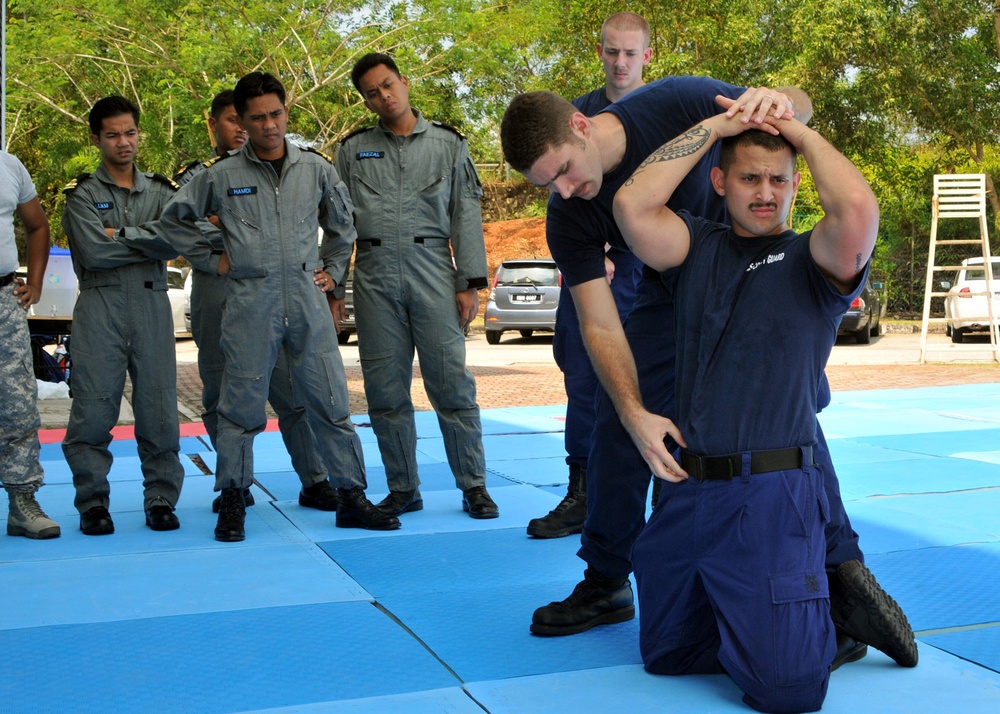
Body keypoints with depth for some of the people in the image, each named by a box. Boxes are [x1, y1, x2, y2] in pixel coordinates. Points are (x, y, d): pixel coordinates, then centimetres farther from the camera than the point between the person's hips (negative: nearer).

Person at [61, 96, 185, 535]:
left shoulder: (161, 191, 16)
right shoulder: (82, 194, 7)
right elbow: (93, 252, -9)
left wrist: (122, 235, -8)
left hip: (152, 305, 2)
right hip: (99, 306, -2)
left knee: (158, 407, 1)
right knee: (93, 410, -3)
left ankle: (161, 499, 11)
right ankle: (93, 502, 7)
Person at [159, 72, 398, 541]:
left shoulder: (316, 168, 7)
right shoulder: (221, 176, 2)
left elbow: (342, 222, 23)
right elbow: (174, 220, 13)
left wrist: (332, 269, 16)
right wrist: (211, 260, 8)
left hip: (307, 299, 2)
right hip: (250, 301, -1)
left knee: (330, 401, 3)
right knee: (242, 405, 3)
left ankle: (351, 496, 11)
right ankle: (233, 501, 16)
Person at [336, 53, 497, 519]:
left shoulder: (447, 144, 10)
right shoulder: (353, 150, 13)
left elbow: (466, 215, 6)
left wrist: (470, 283, -1)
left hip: (432, 272, -2)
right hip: (374, 276, 2)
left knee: (452, 382, -5)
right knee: (385, 391, 4)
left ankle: (473, 485, 5)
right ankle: (403, 489, 14)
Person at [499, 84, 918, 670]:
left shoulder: (677, 105, -28)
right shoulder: (569, 219, -20)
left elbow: (799, 104, -14)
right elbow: (600, 324, -22)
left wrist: (779, 100, -40)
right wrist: (636, 413, -37)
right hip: (670, 297, 2)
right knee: (616, 430, -3)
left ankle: (843, 572, -5)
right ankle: (606, 584, 14)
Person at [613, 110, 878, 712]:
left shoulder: (814, 260, 0)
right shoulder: (699, 249, 9)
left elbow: (858, 208, -22)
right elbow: (632, 205, -9)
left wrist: (804, 134, -5)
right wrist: (716, 126, -3)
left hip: (773, 495, -4)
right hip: (687, 488, 4)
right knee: (665, 655, 15)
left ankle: (838, 613, 24)